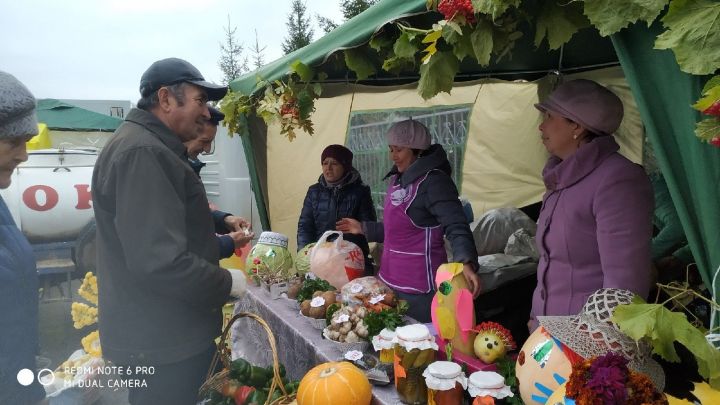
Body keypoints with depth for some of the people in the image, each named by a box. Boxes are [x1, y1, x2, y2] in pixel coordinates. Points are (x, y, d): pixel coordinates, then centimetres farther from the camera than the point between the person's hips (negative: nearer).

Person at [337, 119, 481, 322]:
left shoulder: (434, 181, -15)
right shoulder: (397, 179, 12)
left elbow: (456, 227, -25)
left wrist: (466, 264, -42)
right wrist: (364, 229, 25)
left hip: (420, 285, -9)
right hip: (389, 278, 9)